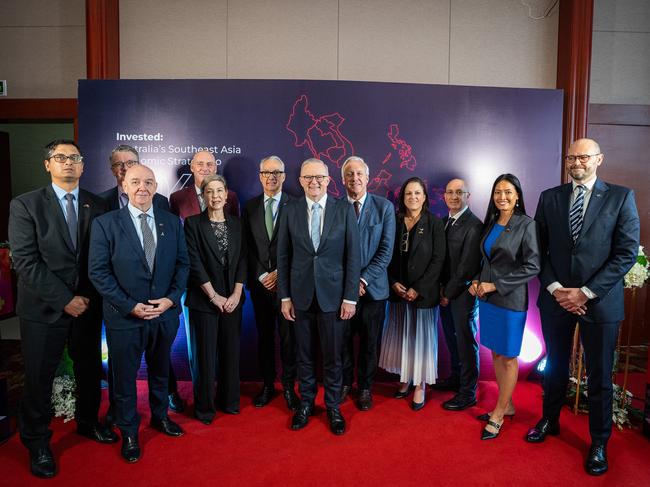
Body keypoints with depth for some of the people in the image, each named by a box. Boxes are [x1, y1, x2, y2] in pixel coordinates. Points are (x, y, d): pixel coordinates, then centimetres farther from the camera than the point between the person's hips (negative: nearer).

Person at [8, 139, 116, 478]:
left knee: (90, 370, 17)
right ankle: (37, 443, 31)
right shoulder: (25, 205, -6)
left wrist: (90, 297, -6)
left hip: (87, 306, 3)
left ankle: (87, 422, 41)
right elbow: (25, 261, -12)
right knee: (39, 378, 10)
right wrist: (64, 299, -16)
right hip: (44, 309, -3)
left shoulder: (97, 206, 3)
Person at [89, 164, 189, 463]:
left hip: (166, 313, 3)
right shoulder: (105, 224, -8)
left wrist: (172, 297, -12)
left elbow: (182, 263, 2)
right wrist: (130, 306, -17)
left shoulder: (172, 222, 1)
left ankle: (160, 416, 45)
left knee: (160, 371, 22)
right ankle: (129, 432, 34)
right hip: (124, 316, -3)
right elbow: (98, 272, -10)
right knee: (125, 377, 13)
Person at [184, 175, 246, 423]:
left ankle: (229, 400, 26)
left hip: (232, 298, 3)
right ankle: (205, 406, 19)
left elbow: (242, 260, 4)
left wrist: (236, 294, -5)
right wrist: (214, 296, -11)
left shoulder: (236, 223, 7)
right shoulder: (193, 223, -4)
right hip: (204, 299, -3)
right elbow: (194, 262, -9)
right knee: (206, 354, 4)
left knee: (231, 351, 9)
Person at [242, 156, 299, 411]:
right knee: (264, 335, 11)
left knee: (288, 335, 5)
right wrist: (261, 275, -5)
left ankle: (288, 386, 19)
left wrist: (279, 273, -9)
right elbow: (247, 246, 4)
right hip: (260, 282, 3)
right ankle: (267, 384, 26)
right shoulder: (250, 207, 7)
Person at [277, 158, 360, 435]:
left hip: (333, 294, -1)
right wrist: (284, 296, 1)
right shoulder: (290, 211, 1)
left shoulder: (344, 209, -3)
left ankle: (333, 407, 28)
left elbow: (353, 255, -4)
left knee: (333, 356, 9)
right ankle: (306, 403, 33)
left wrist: (350, 297, -6)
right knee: (304, 354, 14)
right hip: (301, 295, 2)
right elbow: (283, 256, 3)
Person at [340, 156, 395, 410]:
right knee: (343, 340, 10)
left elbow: (386, 250, -6)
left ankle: (365, 388, 30)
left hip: (373, 287, 0)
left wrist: (364, 279, -12)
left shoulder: (384, 207, -2)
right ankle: (345, 383, 33)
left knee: (369, 342, 11)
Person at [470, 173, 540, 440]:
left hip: (511, 300, -6)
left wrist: (495, 285, -16)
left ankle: (498, 414, 18)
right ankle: (506, 405, 29)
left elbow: (532, 266, -14)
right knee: (496, 354, 14)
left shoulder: (527, 225, -9)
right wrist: (477, 281, 0)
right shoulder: (491, 224, 9)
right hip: (487, 298, 6)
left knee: (508, 357, 6)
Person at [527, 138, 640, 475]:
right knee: (555, 365, 17)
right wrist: (555, 288, -9)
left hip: (600, 300, -2)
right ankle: (550, 420, 38)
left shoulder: (621, 197, -3)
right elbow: (539, 249, 3)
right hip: (556, 297, 2)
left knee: (599, 375, 9)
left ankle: (599, 442, 28)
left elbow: (627, 253, -8)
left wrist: (586, 292, -14)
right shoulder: (549, 197, 4)